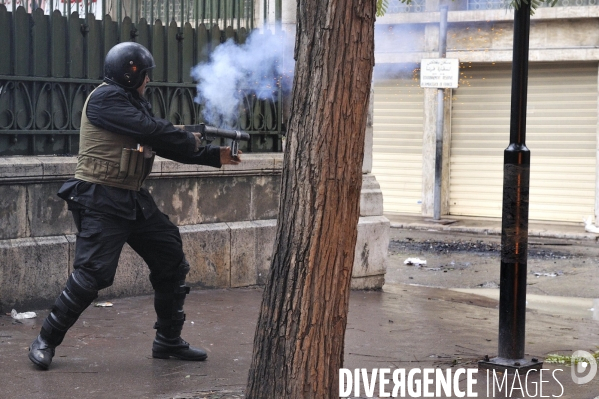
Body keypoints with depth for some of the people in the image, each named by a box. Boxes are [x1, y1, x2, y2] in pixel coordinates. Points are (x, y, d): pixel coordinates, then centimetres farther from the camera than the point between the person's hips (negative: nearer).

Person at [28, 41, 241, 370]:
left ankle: (169, 341, 19)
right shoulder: (105, 98, -13)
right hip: (100, 200, -9)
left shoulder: (135, 103, 16)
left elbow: (168, 146, 18)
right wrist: (191, 140, -7)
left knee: (172, 263, 8)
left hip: (133, 199, 10)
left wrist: (215, 156, 12)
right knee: (93, 274, -13)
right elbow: (151, 130, -21)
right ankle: (46, 341, 3)